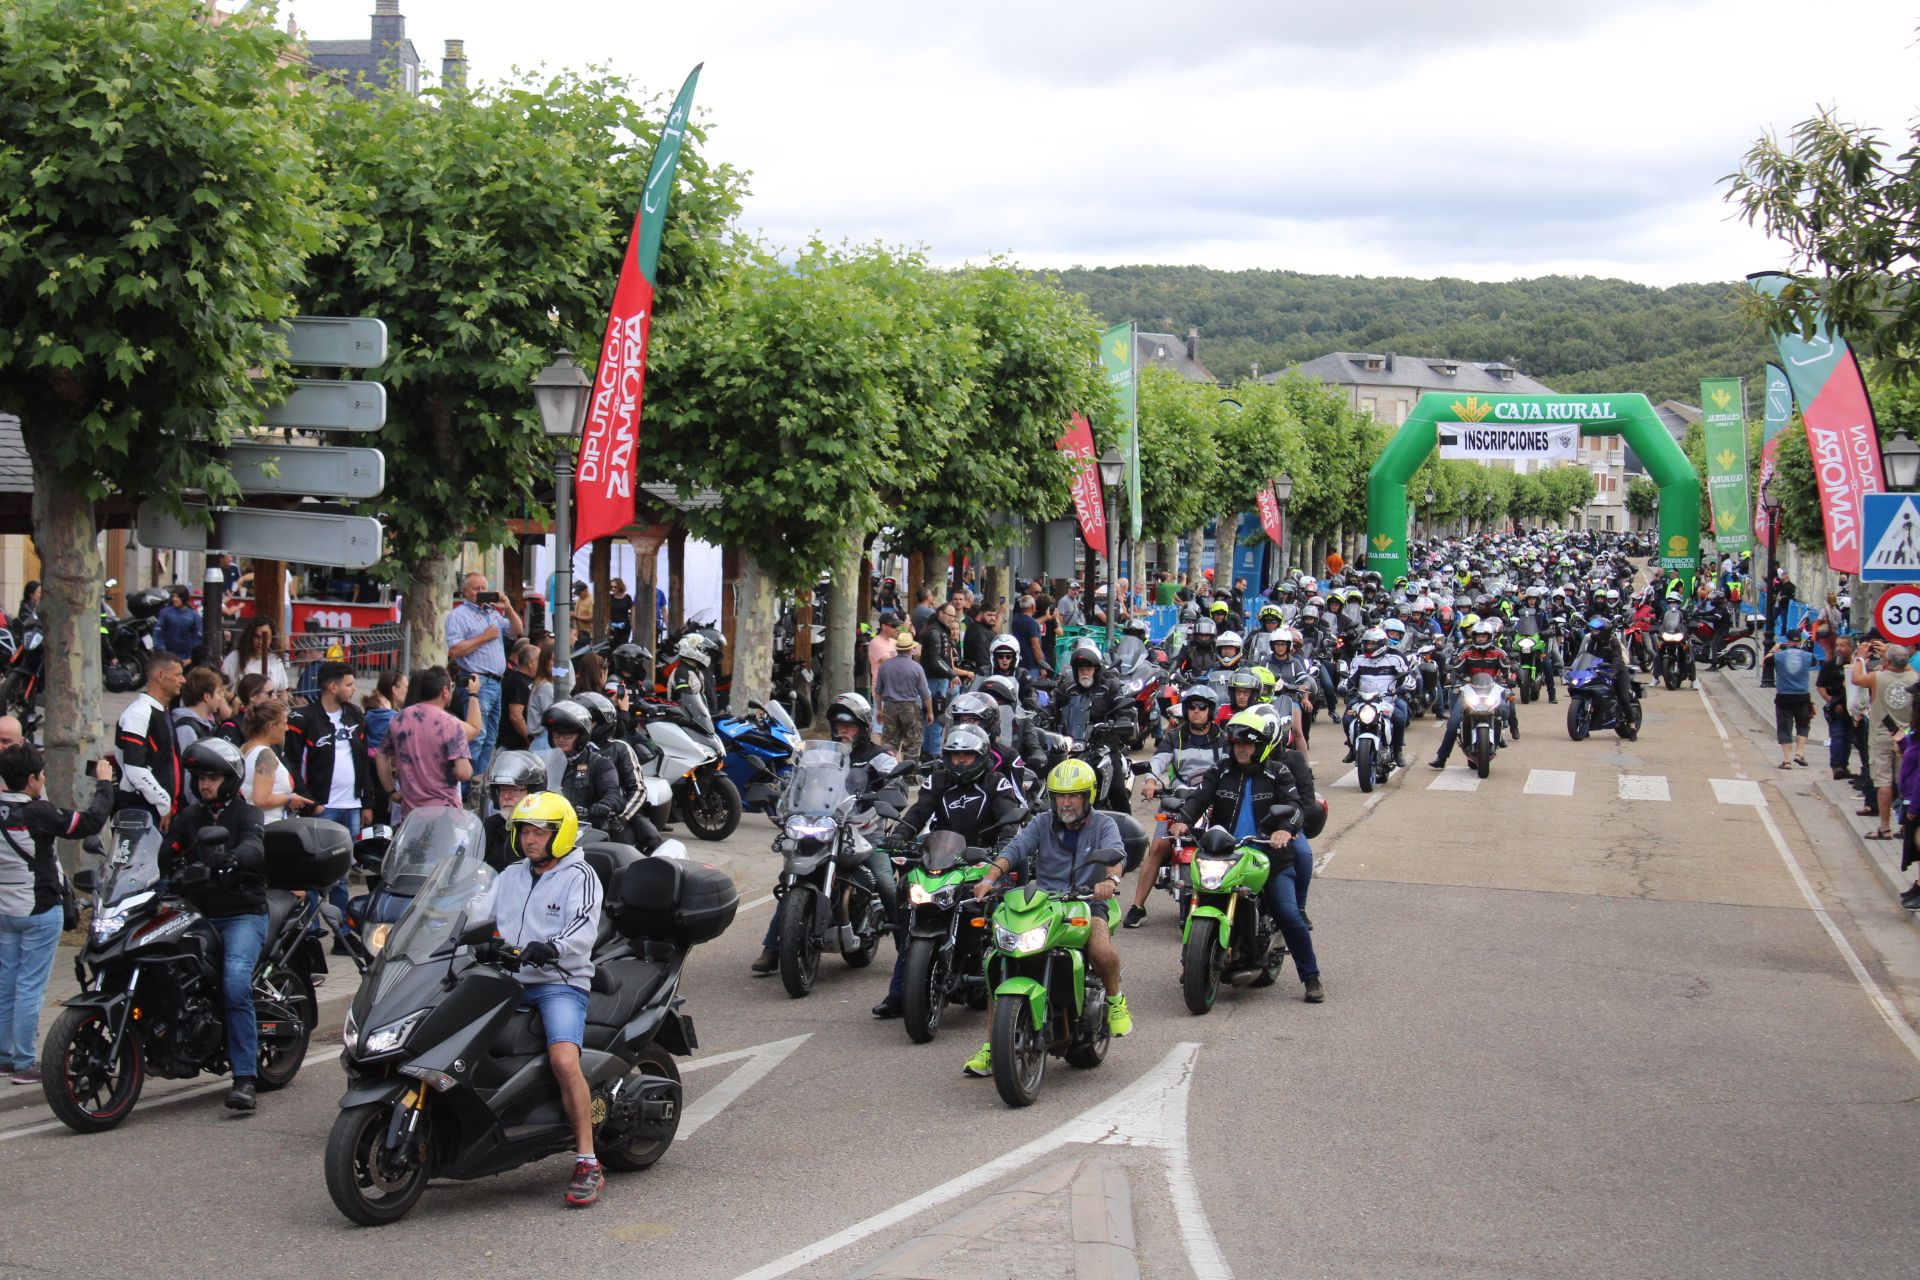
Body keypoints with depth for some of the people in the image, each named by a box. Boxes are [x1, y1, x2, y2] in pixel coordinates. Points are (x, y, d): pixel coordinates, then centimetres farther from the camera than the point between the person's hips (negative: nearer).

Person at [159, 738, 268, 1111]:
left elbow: (254, 848, -18)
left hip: (242, 914, -5)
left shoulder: (247, 814, 4)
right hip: (197, 913, 5)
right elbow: (167, 856, 6)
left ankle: (245, 1078, -26)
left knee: (236, 984, -25)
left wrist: (231, 859, -40)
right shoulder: (189, 817, 20)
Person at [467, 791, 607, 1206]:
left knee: (564, 1060, -28)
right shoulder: (510, 877, 22)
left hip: (561, 983, -7)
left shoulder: (579, 877, 1)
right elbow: (477, 915, 11)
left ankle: (588, 1164, -23)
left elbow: (583, 930, -15)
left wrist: (549, 948, -33)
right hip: (509, 982, 7)